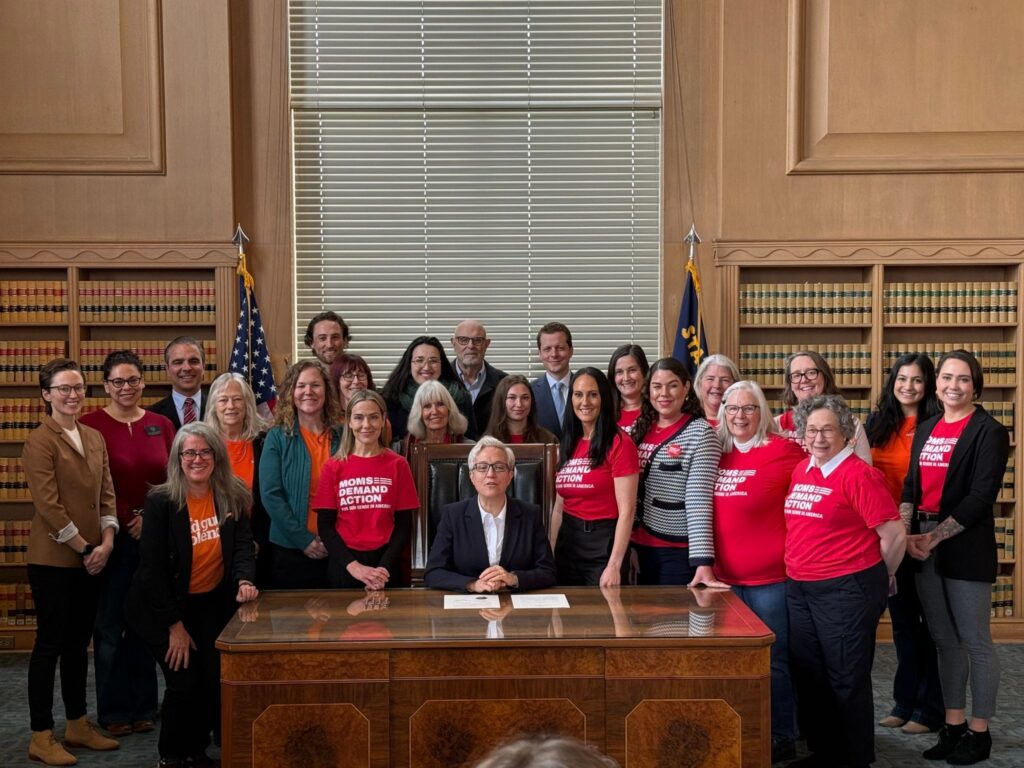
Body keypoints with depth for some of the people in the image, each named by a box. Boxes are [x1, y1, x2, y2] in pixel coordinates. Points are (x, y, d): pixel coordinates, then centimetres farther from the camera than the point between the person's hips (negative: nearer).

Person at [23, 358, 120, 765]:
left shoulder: (94, 438, 11)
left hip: (92, 557, 7)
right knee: (50, 643, 1)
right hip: (53, 559, -7)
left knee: (78, 642, 14)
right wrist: (84, 548, -12)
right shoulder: (40, 440, -10)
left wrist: (106, 542, -3)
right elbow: (48, 504, -16)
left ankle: (78, 725, 25)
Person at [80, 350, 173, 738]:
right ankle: (113, 710, 18)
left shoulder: (162, 424, 6)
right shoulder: (90, 425, -5)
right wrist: (125, 522, -10)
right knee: (110, 625, 5)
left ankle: (143, 705, 23)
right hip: (112, 536, -3)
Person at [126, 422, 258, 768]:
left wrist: (245, 580, -31)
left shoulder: (233, 497, -6)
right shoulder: (160, 501, -17)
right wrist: (175, 625, -16)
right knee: (185, 682, -7)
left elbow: (242, 545, -8)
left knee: (217, 678, -1)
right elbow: (152, 567, -17)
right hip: (166, 606, -4)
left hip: (213, 604, 4)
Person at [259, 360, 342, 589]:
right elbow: (270, 495, -7)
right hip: (289, 550, -2)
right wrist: (303, 539, -12)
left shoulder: (341, 437, 4)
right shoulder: (278, 437, -1)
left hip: (335, 549, 2)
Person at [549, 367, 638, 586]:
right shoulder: (569, 445, 10)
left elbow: (627, 510, -14)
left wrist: (614, 566, -19)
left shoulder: (619, 444, -10)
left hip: (604, 543, -6)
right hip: (568, 542, 6)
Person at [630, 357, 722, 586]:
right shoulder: (640, 428, 6)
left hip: (680, 550, -5)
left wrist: (703, 561, -23)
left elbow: (698, 501, -17)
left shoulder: (700, 433, -11)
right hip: (641, 546, 6)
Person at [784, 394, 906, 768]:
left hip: (846, 592, -8)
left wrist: (874, 581, -2)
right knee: (808, 676, 15)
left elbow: (895, 535, -15)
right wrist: (800, 574, 17)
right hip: (799, 589, 8)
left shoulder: (859, 474, -15)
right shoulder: (801, 471, 8)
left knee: (847, 680, 4)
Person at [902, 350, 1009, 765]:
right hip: (924, 549, 6)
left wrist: (934, 537, -16)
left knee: (975, 641, 3)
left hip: (966, 548, -6)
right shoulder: (926, 429, 12)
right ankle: (953, 725, 25)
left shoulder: (988, 431, -7)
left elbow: (981, 496, -14)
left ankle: (979, 731, 15)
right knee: (944, 641, 14)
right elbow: (911, 486, 11)